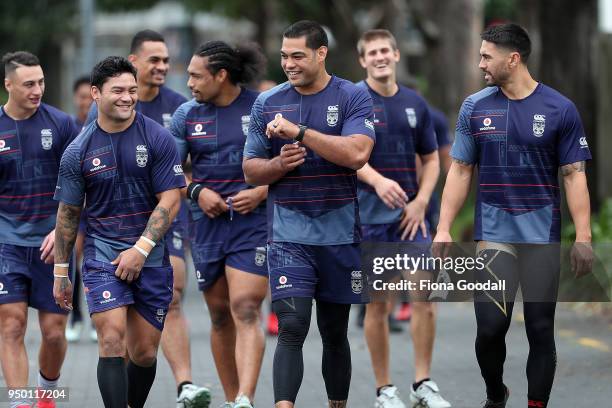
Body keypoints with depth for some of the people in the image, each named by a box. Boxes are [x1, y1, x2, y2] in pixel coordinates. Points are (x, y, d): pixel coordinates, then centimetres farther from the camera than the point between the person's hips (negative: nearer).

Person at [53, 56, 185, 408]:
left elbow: (170, 201, -5)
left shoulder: (158, 139, -3)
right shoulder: (78, 151, 0)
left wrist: (141, 250, -13)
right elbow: (68, 213, 8)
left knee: (144, 352, 5)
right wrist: (61, 273, 10)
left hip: (152, 256, 1)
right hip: (103, 252, -1)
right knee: (112, 341, -17)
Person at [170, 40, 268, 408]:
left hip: (253, 222, -4)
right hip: (207, 224, 4)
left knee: (245, 310, -16)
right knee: (220, 315, 9)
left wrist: (262, 192, -12)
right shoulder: (187, 114, 7)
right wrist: (197, 191, -7)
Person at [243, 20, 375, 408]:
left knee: (335, 333, 11)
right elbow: (251, 171, 10)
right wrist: (279, 164, -12)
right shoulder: (267, 103, 5)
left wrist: (298, 131, -21)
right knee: (291, 328, -14)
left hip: (340, 236, 0)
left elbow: (357, 154, -19)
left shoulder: (354, 97, -2)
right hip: (289, 235, 0)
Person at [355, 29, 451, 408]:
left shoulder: (415, 103, 10)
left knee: (425, 294, -7)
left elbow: (431, 159, 15)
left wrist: (421, 201, -1)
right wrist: (377, 181, -31)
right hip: (369, 216, -3)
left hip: (411, 215, 3)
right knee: (378, 304, 1)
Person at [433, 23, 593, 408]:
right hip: (493, 232, 1)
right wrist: (444, 228, 1)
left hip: (542, 235, -1)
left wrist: (583, 237, -8)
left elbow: (574, 175, -2)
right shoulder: (475, 107, 2)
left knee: (540, 329, 2)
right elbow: (461, 171, 7)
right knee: (491, 326, -9)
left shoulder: (560, 109, -4)